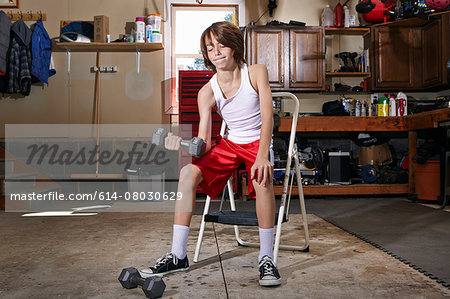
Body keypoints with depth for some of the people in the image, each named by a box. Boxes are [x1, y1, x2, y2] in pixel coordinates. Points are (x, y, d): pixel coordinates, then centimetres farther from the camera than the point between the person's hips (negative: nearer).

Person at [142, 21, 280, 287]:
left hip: (259, 142, -3)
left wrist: (262, 157, -32)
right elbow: (204, 143, -8)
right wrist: (182, 144, -30)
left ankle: (266, 257, -20)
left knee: (262, 179, -36)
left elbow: (267, 118, -17)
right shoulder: (208, 92, -4)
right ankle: (178, 256, -11)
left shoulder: (256, 73, -9)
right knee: (188, 172, -20)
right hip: (230, 143, 3)